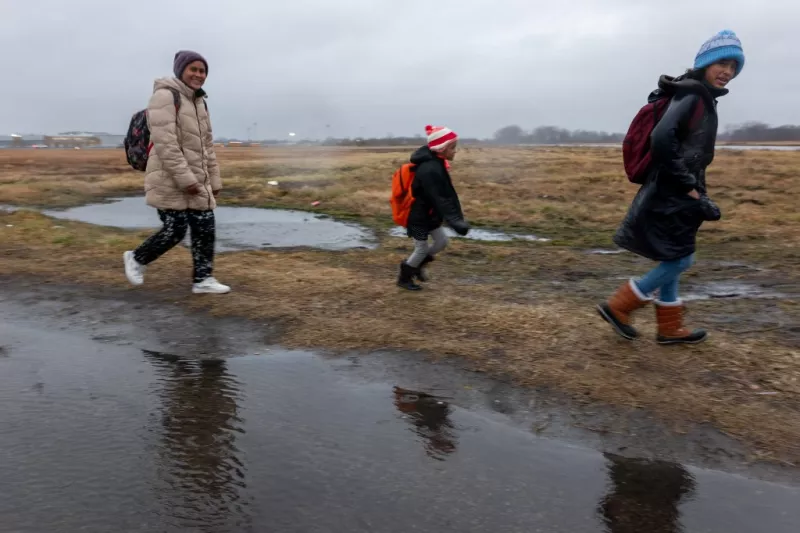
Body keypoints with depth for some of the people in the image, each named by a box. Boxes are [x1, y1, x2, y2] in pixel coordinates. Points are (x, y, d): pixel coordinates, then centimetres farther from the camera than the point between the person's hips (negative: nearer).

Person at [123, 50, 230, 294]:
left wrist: (214, 180, 15)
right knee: (175, 231, -5)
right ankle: (137, 259, 20)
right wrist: (184, 178, -24)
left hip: (196, 180, 8)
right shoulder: (165, 96, -11)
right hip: (170, 179, -8)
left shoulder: (199, 102, 17)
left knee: (206, 228, 3)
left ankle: (203, 279, 10)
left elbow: (207, 146, 19)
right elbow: (165, 142, -20)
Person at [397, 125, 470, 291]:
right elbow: (439, 199, -34)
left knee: (442, 241, 14)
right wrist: (454, 221, -38)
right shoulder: (429, 170, -30)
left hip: (430, 214, 9)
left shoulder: (437, 164, 2)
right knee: (422, 249, 5)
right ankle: (404, 278, 25)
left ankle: (417, 266, 33)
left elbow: (448, 194, 2)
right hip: (419, 216, -9)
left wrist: (458, 217, -1)